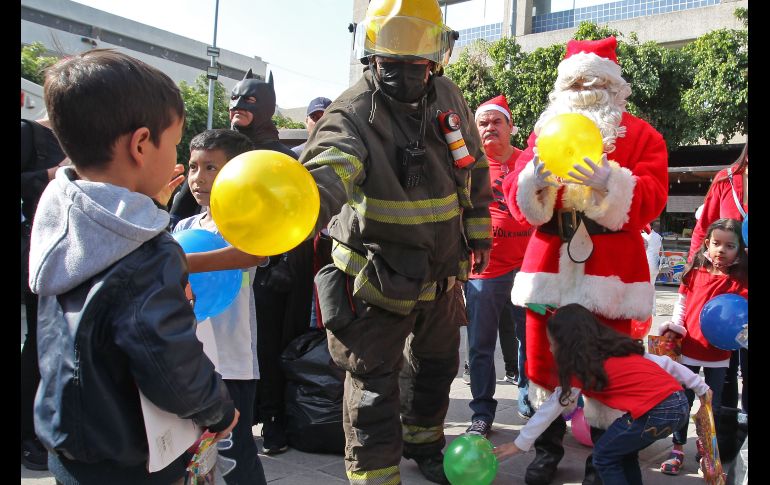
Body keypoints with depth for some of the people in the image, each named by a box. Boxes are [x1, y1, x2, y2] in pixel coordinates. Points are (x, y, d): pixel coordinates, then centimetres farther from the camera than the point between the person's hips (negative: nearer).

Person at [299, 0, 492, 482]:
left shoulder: (449, 99, -2)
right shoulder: (354, 111, -21)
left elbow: (474, 167, 13)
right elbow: (330, 168, -44)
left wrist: (478, 230, 17)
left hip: (441, 273, 7)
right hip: (378, 277, -6)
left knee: (438, 364, 25)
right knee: (375, 387, 3)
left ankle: (423, 444, 51)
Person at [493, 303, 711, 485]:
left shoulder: (581, 369, -1)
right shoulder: (615, 347, 18)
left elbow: (553, 407, 3)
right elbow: (661, 362, 18)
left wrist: (520, 443, 11)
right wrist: (700, 387, 27)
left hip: (657, 413, -8)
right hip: (680, 403, 8)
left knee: (604, 456, 9)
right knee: (623, 451, 24)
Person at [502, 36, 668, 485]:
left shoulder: (642, 136, 4)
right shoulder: (546, 131, 12)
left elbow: (652, 199, -9)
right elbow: (517, 200, 4)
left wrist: (610, 184, -27)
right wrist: (535, 180, -18)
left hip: (610, 268, -2)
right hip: (550, 261, 3)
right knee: (544, 359, 7)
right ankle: (548, 447, 26)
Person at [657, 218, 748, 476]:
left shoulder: (740, 281, -7)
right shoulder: (694, 273, -2)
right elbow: (682, 304, 4)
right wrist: (674, 327, -9)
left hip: (718, 355, -1)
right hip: (689, 349, 1)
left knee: (713, 405, 14)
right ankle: (678, 450, 24)